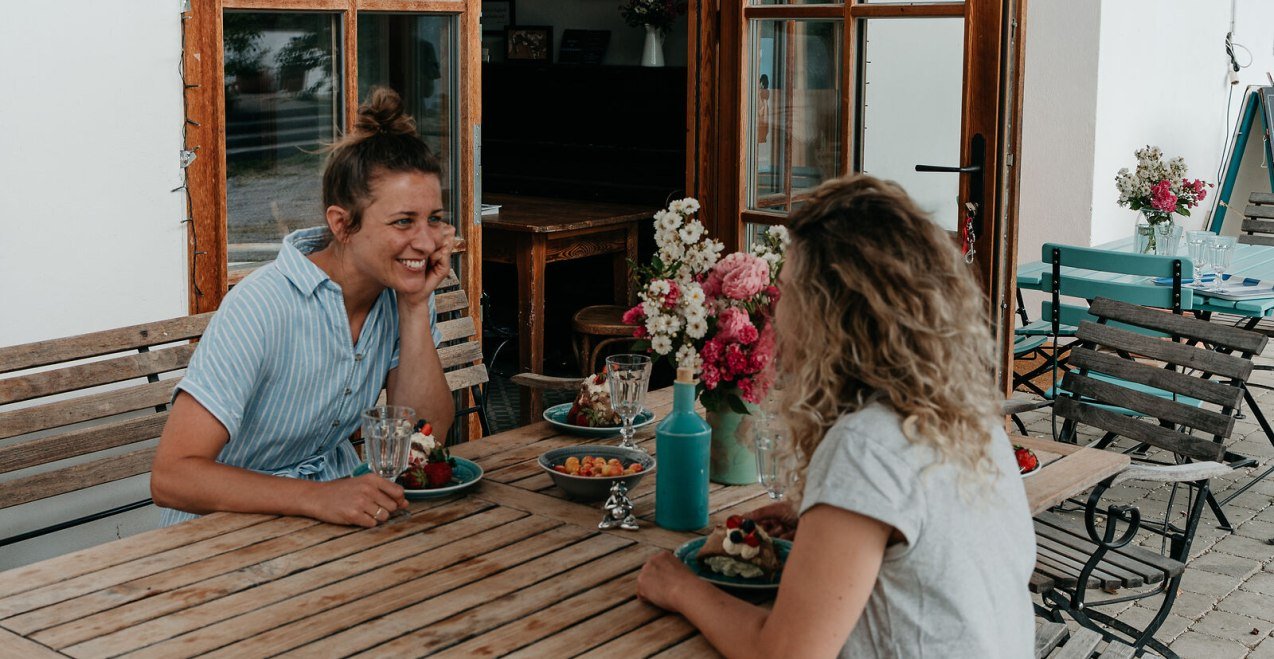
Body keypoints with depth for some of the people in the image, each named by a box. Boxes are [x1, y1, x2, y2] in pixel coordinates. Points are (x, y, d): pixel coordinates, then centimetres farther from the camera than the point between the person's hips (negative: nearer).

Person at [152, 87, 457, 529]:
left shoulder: (402, 293, -4)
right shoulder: (263, 307, -23)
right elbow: (171, 478, -27)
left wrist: (416, 307, -15)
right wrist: (319, 498, -38)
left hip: (335, 490, 4)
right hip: (231, 525, -4)